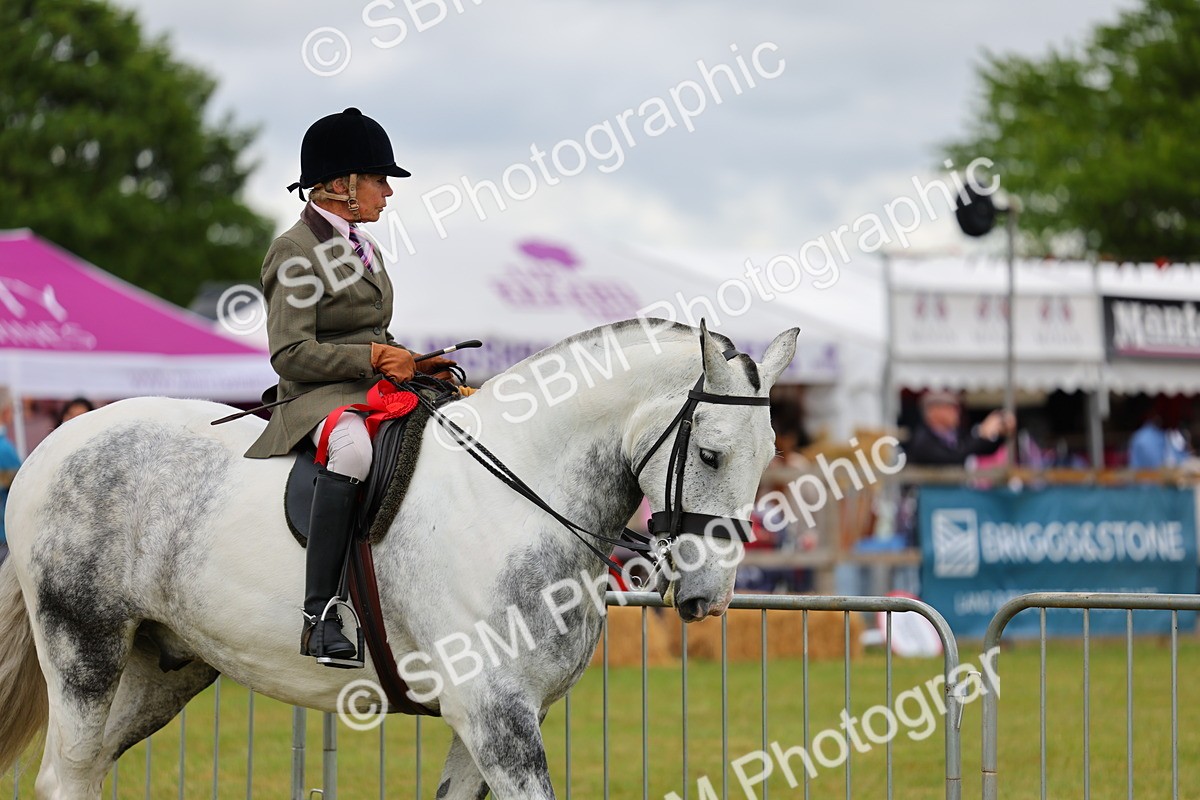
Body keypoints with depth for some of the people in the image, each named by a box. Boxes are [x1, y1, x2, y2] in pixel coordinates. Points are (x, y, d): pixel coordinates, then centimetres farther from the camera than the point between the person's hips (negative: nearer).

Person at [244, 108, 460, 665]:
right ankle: (320, 617, -43)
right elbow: (291, 354, -14)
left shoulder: (364, 250, 21)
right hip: (317, 399, -9)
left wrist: (415, 365, 9)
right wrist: (372, 358, -19)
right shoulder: (295, 253, -6)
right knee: (353, 448, -42)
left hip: (375, 391, 9)